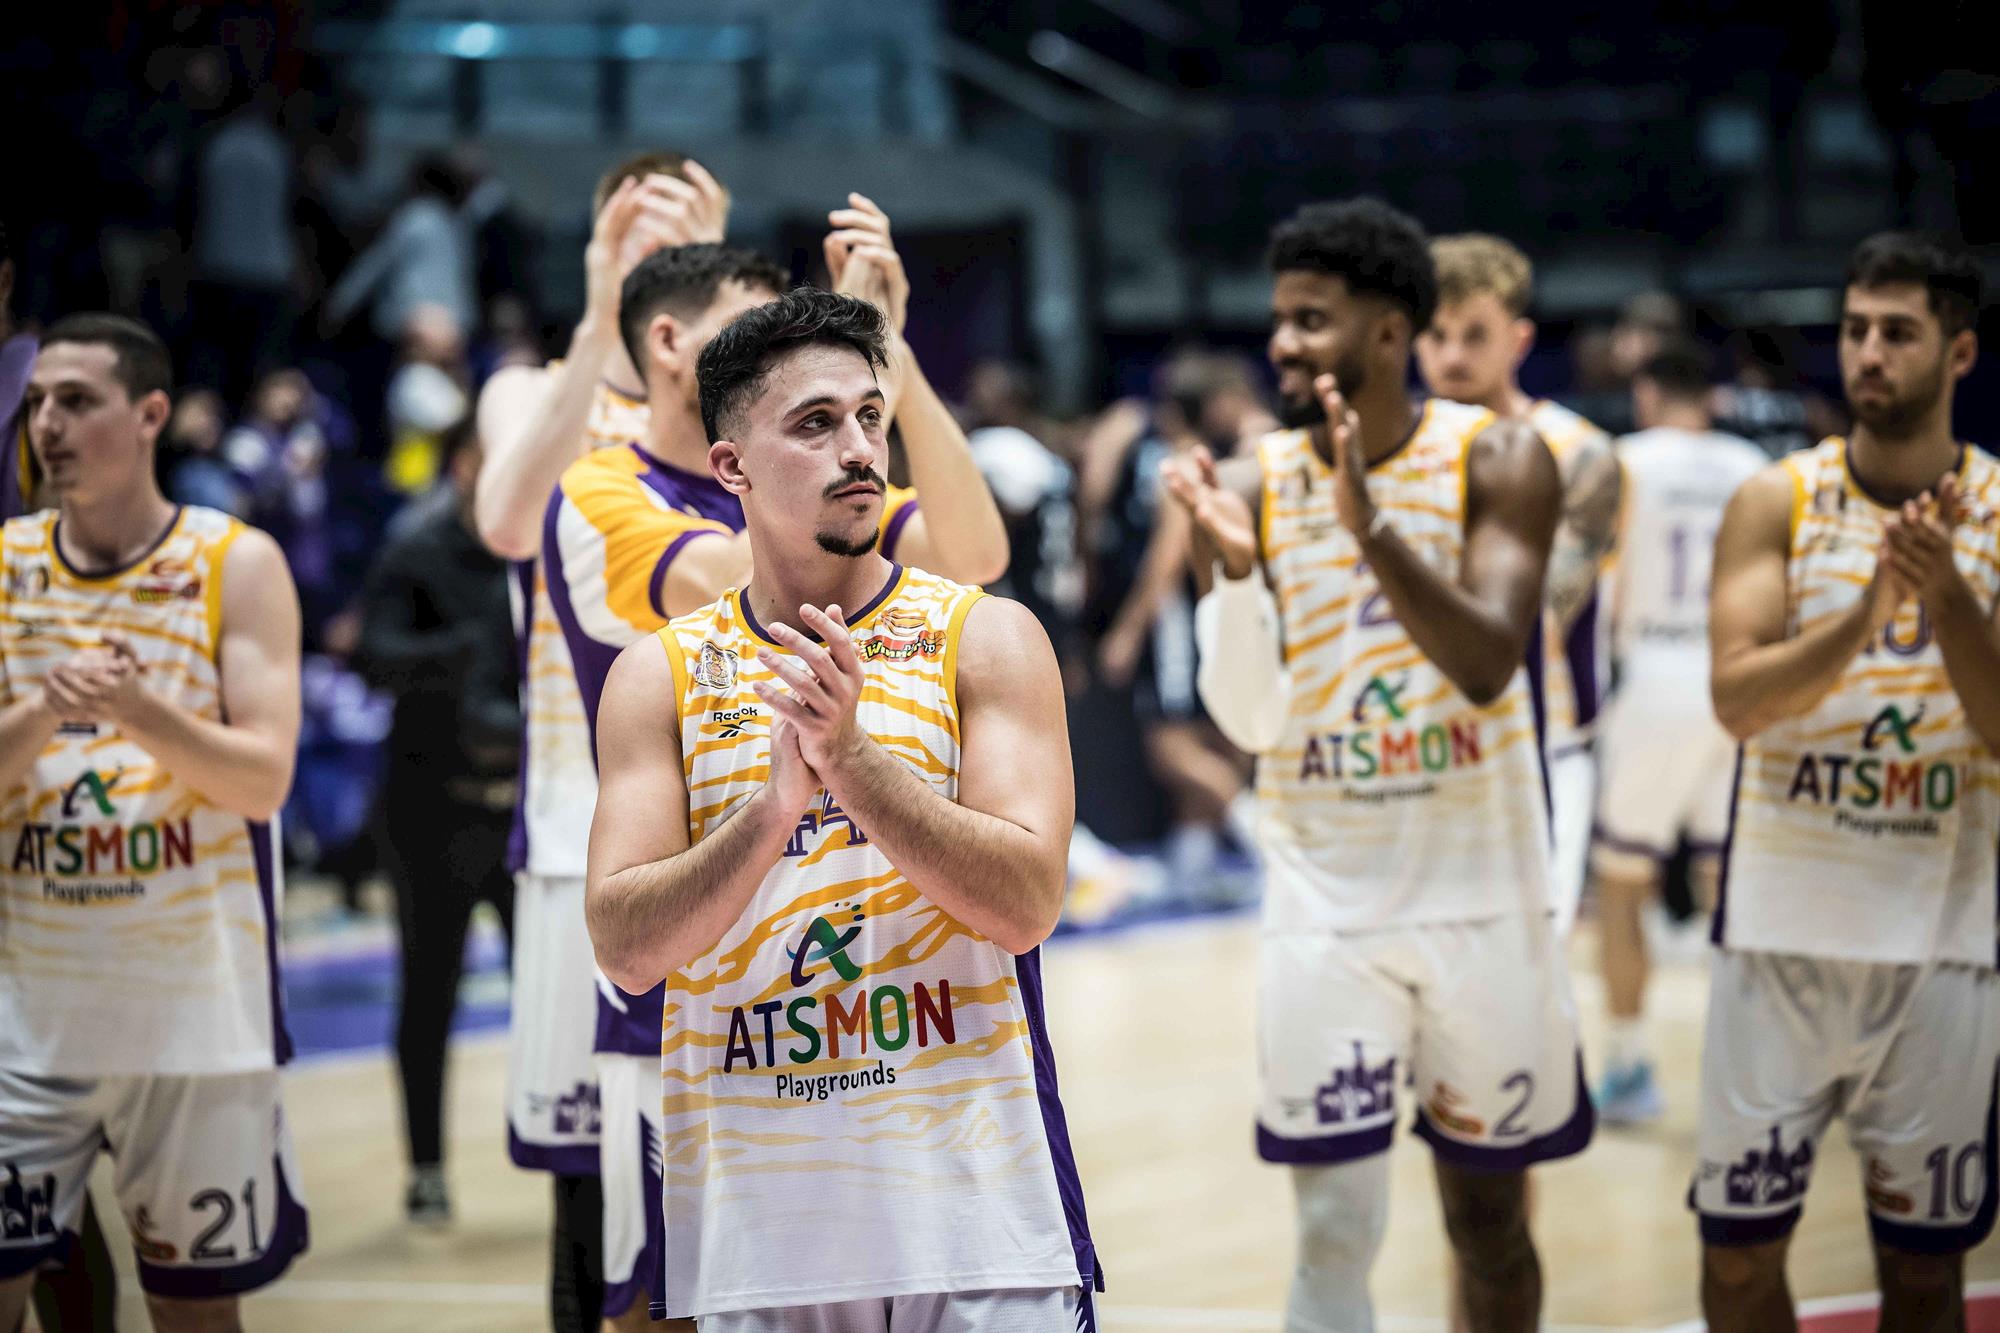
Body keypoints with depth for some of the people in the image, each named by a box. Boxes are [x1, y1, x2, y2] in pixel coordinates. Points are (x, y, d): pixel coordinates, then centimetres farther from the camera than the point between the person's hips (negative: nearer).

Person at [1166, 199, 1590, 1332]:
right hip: (1328, 903, 1)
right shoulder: (1251, 485, -2)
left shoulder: (1497, 461, -7)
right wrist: (1235, 566, -22)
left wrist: (1371, 525, -30)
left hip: (1479, 897, -1)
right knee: (1335, 1227, -4)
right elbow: (1250, 720, -7)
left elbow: (1488, 665, -20)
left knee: (1488, 1212, 13)